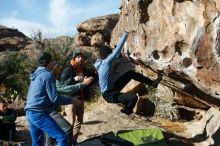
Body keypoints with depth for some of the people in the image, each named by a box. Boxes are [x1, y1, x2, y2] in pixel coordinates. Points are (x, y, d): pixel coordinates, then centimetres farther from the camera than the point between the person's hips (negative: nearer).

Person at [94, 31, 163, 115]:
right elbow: (118, 49, -24)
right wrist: (125, 35, -16)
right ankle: (127, 110, 7)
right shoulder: (106, 62, -25)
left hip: (112, 88, 10)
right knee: (134, 98, -26)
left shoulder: (100, 62, 1)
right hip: (109, 95, -10)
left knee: (131, 73, 7)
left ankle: (152, 83, 15)